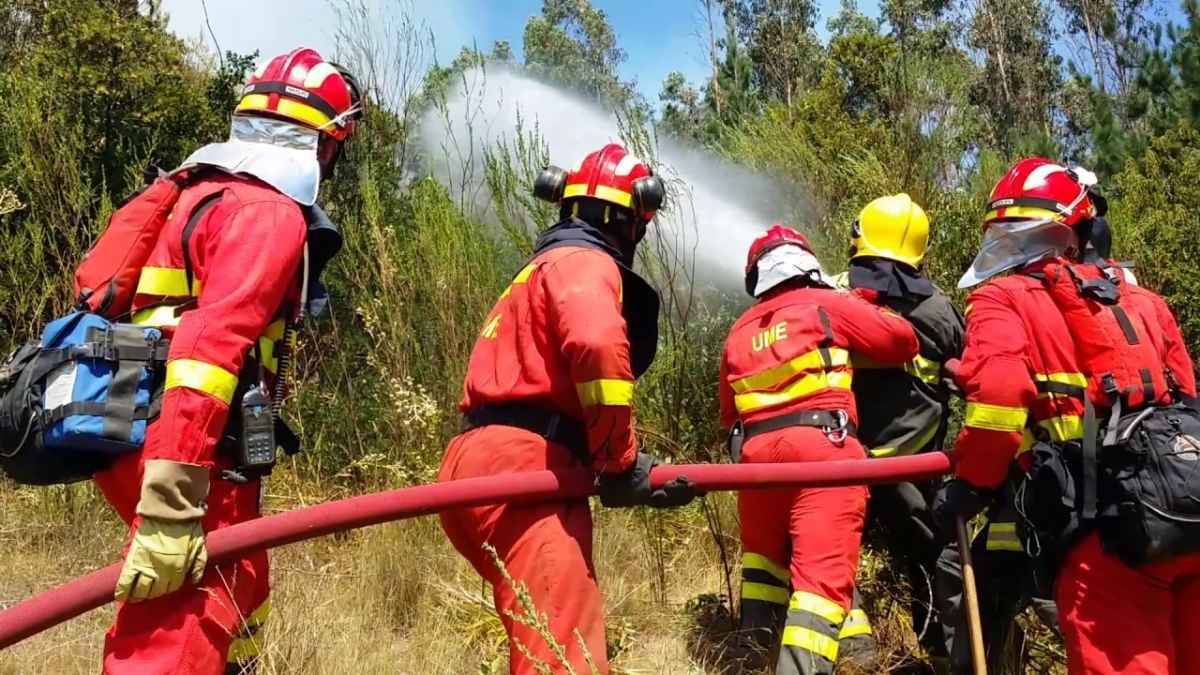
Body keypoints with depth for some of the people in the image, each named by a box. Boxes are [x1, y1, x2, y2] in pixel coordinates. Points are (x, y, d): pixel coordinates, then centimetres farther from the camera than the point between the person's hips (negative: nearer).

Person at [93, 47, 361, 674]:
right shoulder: (271, 213, -11)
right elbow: (213, 343, -24)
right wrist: (172, 501, -27)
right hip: (194, 457, -10)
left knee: (239, 598, 24)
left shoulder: (205, 191, 19)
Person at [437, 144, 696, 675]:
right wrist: (619, 465, -14)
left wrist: (621, 463, 16)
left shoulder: (547, 263, 30)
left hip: (482, 461, 10)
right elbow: (599, 349, -25)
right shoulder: (585, 261, -3)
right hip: (519, 466, -10)